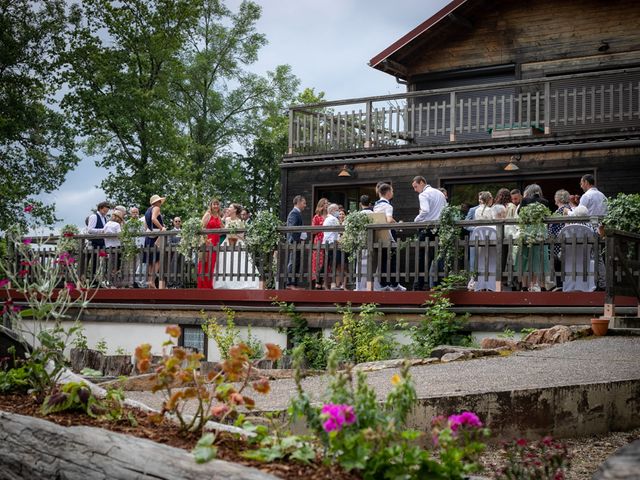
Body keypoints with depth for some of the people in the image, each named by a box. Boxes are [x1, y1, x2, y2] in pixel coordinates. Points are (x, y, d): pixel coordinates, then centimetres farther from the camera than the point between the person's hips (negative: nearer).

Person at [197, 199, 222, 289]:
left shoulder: (219, 218, 18)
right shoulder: (207, 215, 0)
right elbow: (201, 228, -9)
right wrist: (205, 239, -18)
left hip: (215, 243, 6)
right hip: (208, 242, -6)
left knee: (212, 265, 7)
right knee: (205, 265, -6)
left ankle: (209, 286, 11)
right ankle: (202, 286, -4)